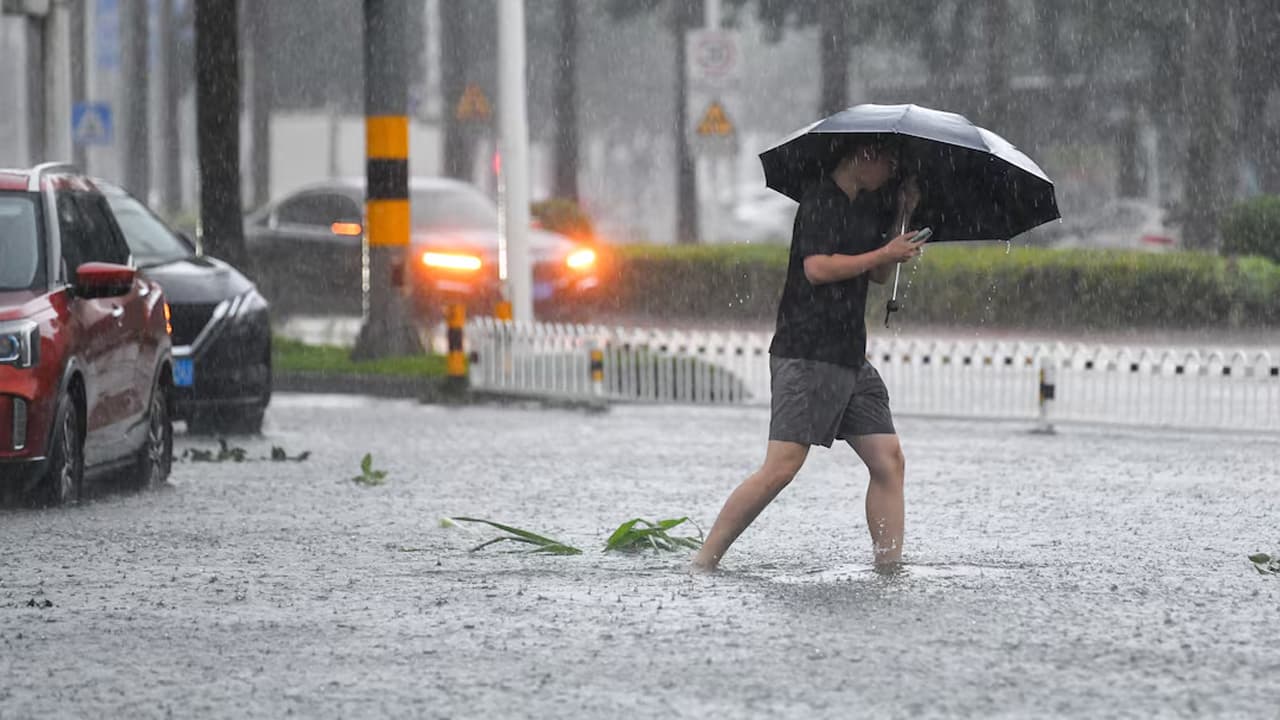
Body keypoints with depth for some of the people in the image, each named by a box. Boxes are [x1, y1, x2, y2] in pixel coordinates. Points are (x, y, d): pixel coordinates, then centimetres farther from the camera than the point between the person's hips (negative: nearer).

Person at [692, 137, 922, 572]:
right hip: (806, 354, -9)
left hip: (850, 358, 9)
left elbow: (879, 275, 25)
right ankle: (704, 562, -10)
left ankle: (888, 569, 6)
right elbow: (817, 268, -21)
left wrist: (904, 215, 14)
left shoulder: (864, 206, 18)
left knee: (889, 461, 3)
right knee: (781, 467, -15)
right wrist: (885, 253, -13)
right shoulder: (821, 202, -10)